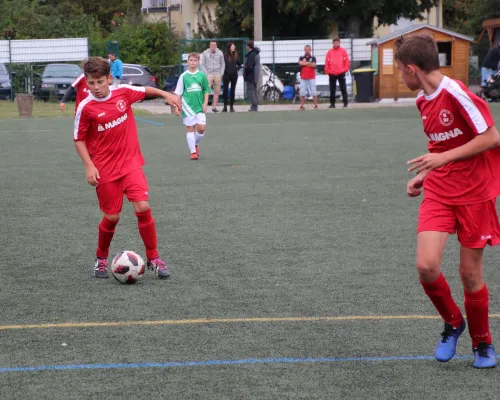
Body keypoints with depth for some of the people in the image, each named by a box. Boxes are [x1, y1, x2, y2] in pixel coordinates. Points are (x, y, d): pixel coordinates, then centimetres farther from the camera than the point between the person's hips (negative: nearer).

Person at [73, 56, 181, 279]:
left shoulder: (123, 92, -4)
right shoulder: (86, 108, -12)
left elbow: (145, 91, 17)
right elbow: (79, 140, -4)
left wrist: (166, 94, 6)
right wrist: (89, 166, -13)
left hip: (131, 163, 2)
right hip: (105, 169, -2)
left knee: (143, 207, -12)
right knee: (112, 217, 2)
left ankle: (153, 258, 2)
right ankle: (101, 259, 28)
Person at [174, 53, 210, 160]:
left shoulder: (202, 75, 5)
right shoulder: (184, 76, 1)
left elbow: (206, 91, 10)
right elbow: (178, 93, 4)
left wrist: (205, 103, 0)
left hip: (200, 107, 1)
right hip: (188, 106, -1)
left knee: (201, 128, -7)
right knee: (190, 129, 1)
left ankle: (195, 144, 20)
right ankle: (193, 152, 8)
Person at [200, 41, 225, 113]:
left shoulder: (220, 53, 6)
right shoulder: (205, 53, 2)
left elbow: (222, 64, 11)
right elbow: (202, 64, 3)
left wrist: (221, 74, 1)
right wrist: (206, 74, -6)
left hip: (218, 74, 2)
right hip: (209, 74, -2)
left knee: (217, 91, 1)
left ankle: (214, 107, 7)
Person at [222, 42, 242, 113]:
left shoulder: (236, 56, 5)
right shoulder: (225, 56, -6)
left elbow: (239, 64, 14)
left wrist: (237, 69, 0)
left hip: (234, 75, 3)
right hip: (227, 75, -3)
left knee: (233, 90, 6)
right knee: (225, 90, -4)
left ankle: (231, 106, 12)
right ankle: (225, 106, 0)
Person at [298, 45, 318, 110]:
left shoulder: (313, 58, 4)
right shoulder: (301, 58, 8)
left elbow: (313, 65, -13)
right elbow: (300, 63, -13)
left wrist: (305, 63, -8)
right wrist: (309, 63, -9)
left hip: (311, 78, -1)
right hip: (303, 78, 2)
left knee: (313, 92, -3)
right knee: (302, 93, 1)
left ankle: (316, 105, -1)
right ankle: (302, 105, 5)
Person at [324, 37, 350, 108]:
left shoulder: (343, 51, 2)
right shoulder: (330, 51, 5)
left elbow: (347, 61, 2)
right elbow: (327, 62, 4)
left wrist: (345, 69, -4)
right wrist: (327, 71, -1)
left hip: (341, 73, -1)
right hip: (332, 74, 2)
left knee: (343, 89, 1)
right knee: (332, 89, 5)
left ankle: (345, 103, 4)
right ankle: (332, 103, 10)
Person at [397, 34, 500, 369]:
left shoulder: (456, 93, -18)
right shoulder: (424, 100, 7)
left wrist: (444, 158, -22)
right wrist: (426, 176, 8)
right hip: (439, 193, 6)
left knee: (470, 273, 3)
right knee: (427, 266, -11)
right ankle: (452, 323, 16)